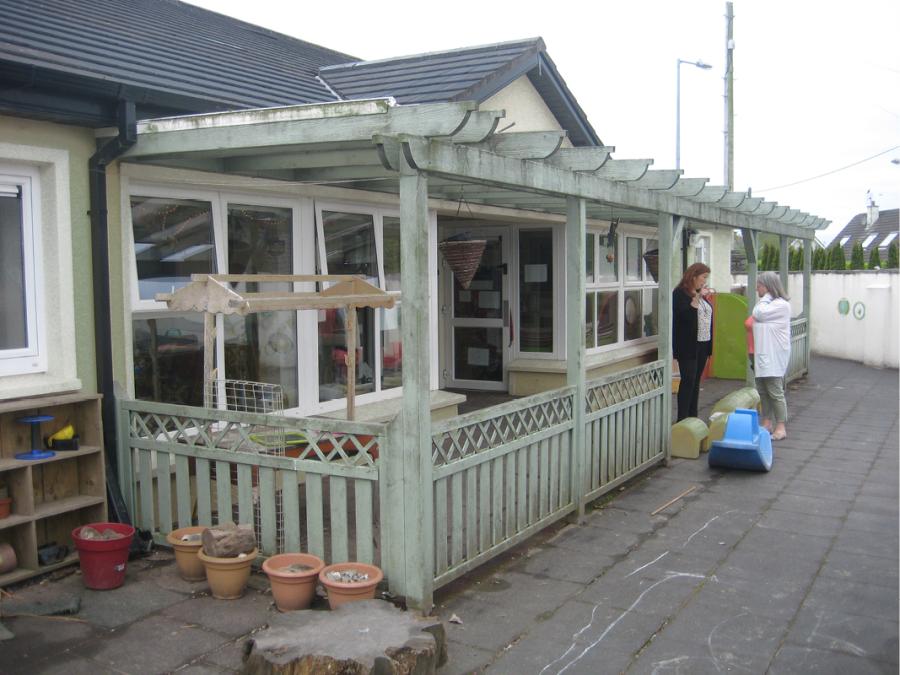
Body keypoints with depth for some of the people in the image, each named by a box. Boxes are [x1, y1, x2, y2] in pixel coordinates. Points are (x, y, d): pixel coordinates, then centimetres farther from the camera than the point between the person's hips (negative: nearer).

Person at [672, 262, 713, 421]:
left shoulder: (701, 293, 15)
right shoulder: (680, 293, -9)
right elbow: (686, 314, -22)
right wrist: (697, 297, -24)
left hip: (702, 344, 8)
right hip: (688, 345, -8)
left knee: (696, 380, 11)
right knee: (688, 381, -8)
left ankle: (693, 417, 17)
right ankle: (682, 419, -4)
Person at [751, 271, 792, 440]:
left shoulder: (781, 305, -10)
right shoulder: (766, 304, 19)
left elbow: (759, 314, -20)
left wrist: (766, 297, -5)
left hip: (774, 356, -9)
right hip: (762, 355, 9)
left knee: (775, 392, -7)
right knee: (763, 391, 10)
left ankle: (781, 427, -2)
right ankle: (766, 423, 18)